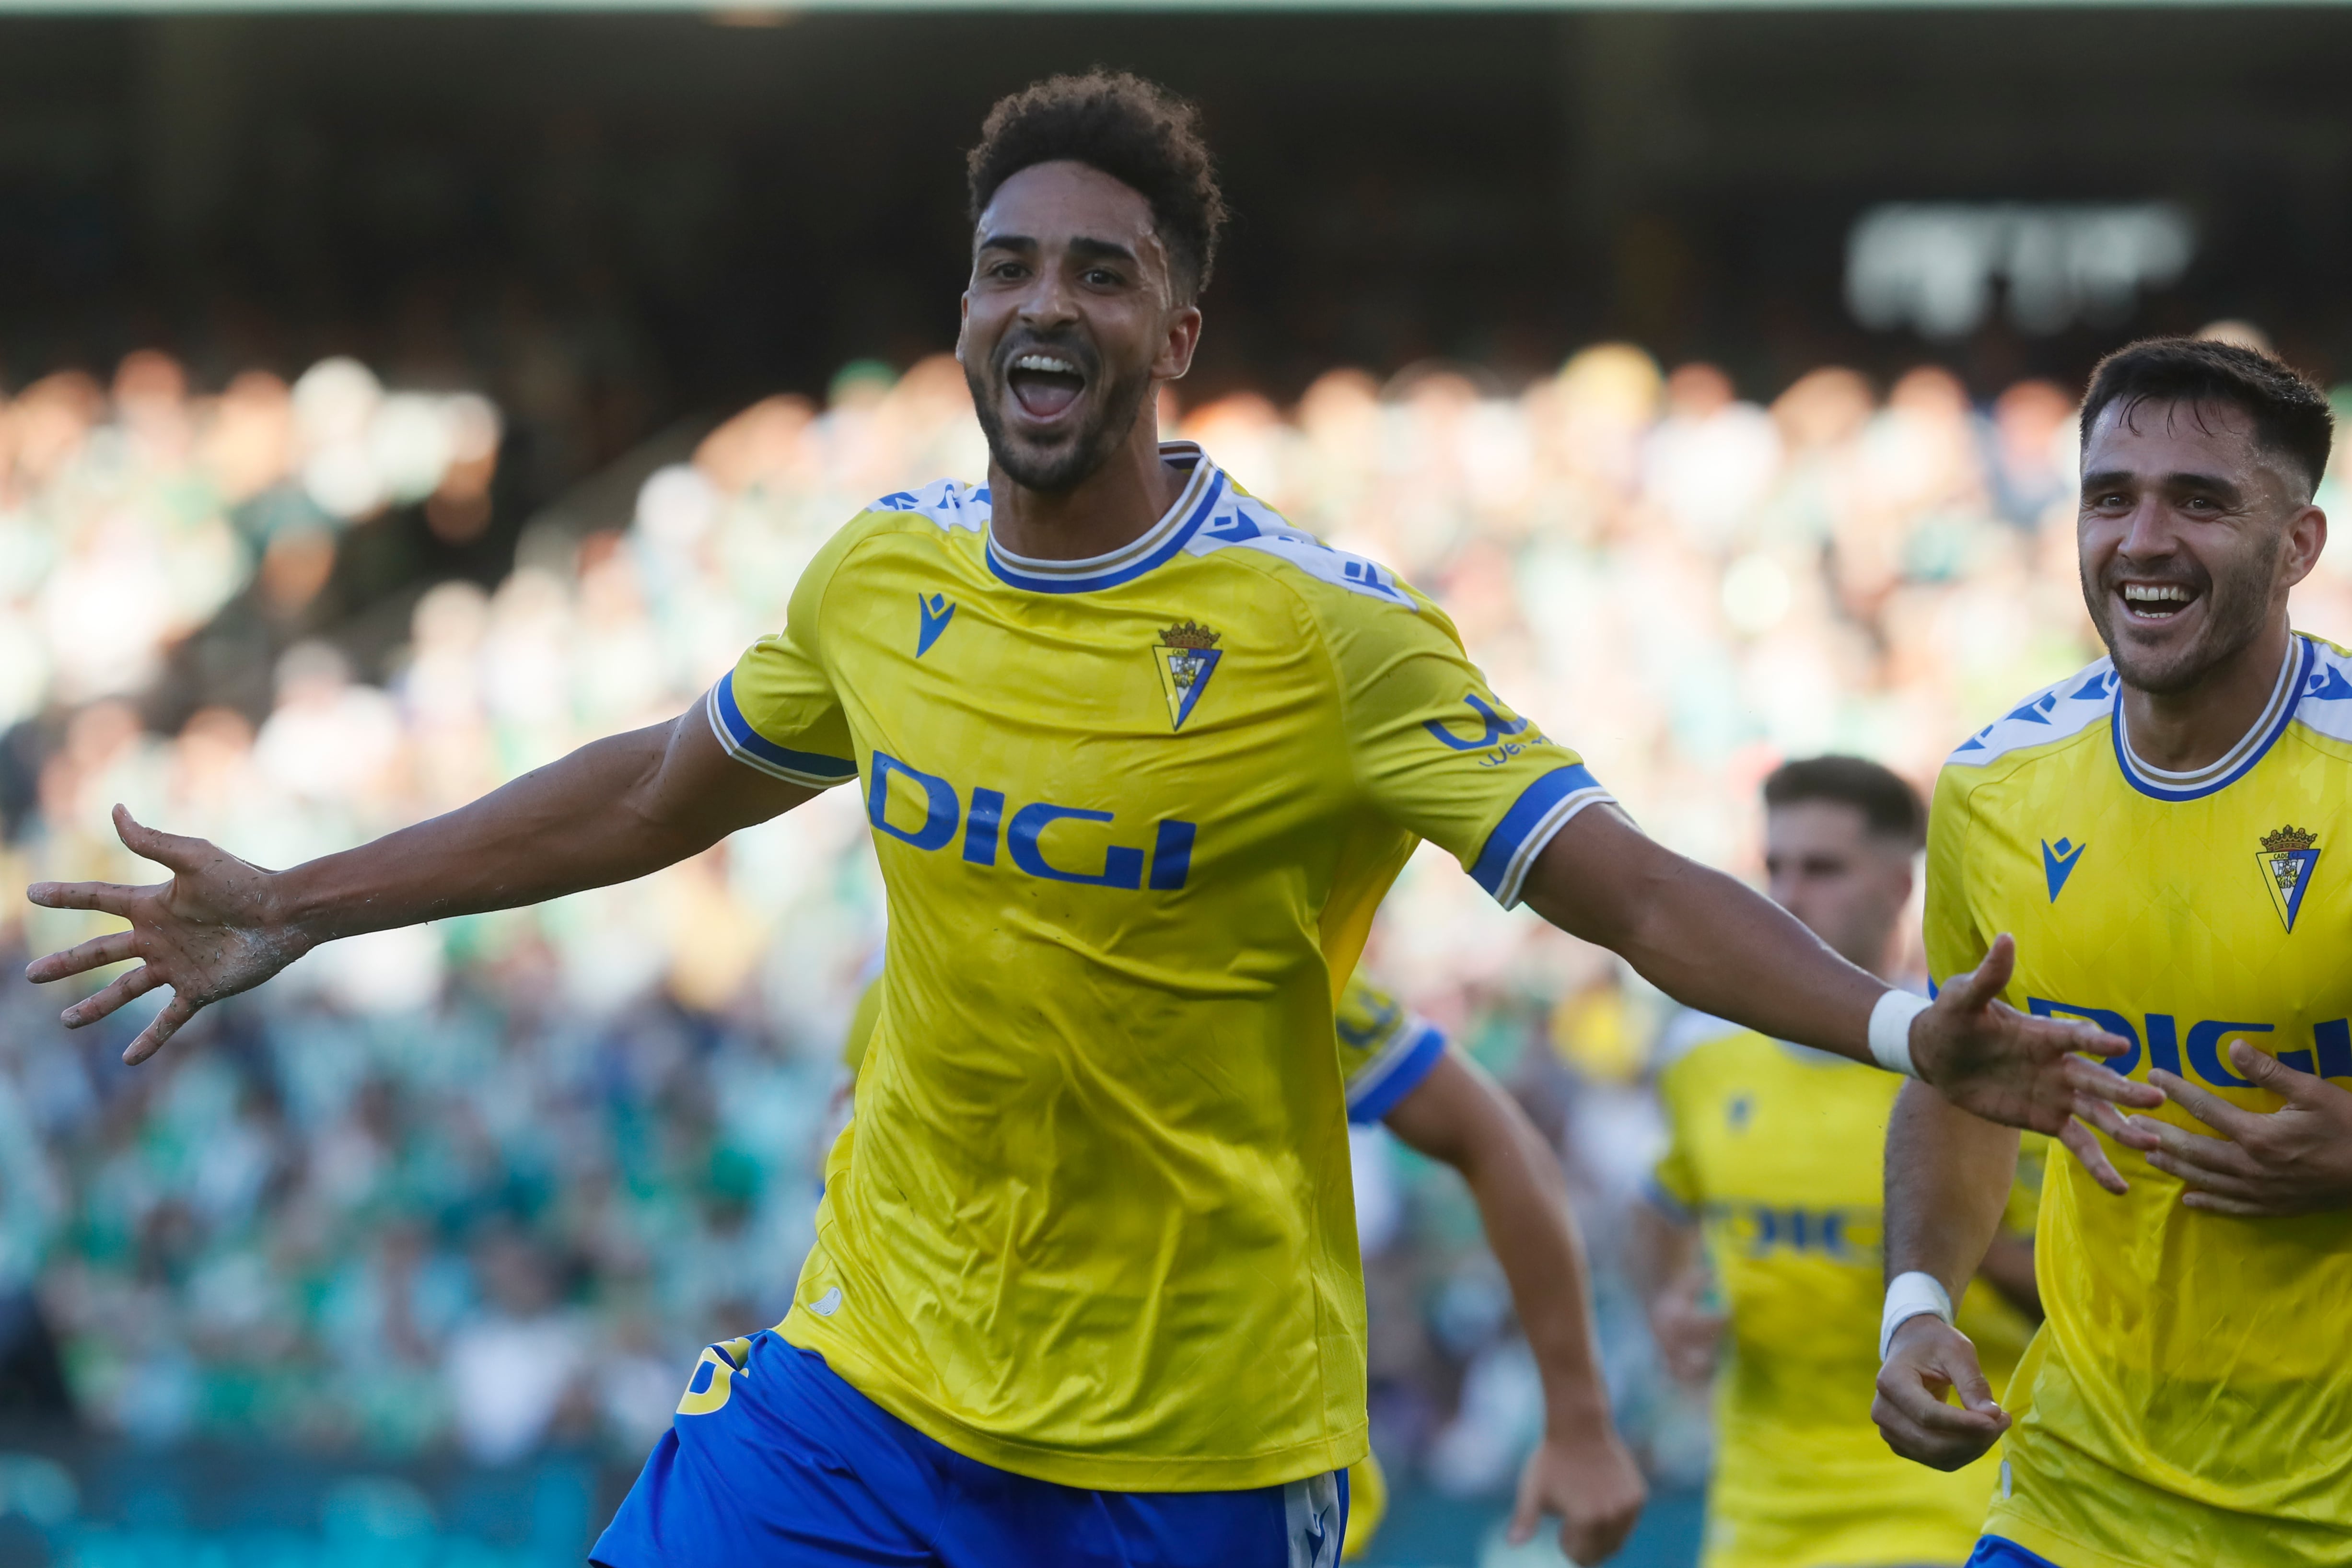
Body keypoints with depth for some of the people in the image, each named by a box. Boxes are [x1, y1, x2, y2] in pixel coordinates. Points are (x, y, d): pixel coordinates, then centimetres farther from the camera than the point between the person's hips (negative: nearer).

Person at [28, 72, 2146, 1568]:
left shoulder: (1332, 641, -13)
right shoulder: (885, 576, 3)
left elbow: (1632, 887, -16)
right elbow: (661, 790, 20)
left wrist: (1903, 1030, -34)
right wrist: (301, 910, 23)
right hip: (872, 1379, 4)